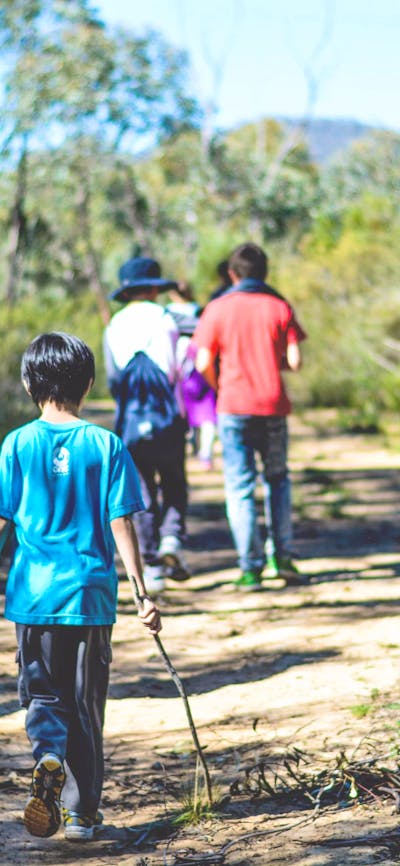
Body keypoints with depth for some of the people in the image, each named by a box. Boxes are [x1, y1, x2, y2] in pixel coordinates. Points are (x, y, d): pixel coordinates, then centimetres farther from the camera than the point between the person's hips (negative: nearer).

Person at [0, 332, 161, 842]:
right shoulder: (106, 446, -3)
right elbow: (121, 524, -5)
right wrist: (143, 593, 0)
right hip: (92, 591, 0)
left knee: (41, 694, 11)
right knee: (86, 705, 11)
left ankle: (48, 758, -19)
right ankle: (82, 813, 14)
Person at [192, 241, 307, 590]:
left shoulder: (218, 309, -1)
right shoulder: (279, 307, 2)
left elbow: (203, 363, -5)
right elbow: (295, 361, -4)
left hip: (234, 406, -1)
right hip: (273, 405, 1)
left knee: (240, 486, 2)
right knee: (278, 479, 18)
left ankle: (251, 567, -2)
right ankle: (283, 556, 11)